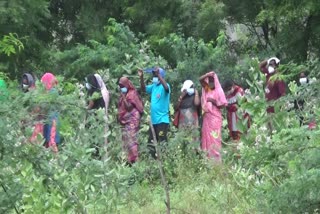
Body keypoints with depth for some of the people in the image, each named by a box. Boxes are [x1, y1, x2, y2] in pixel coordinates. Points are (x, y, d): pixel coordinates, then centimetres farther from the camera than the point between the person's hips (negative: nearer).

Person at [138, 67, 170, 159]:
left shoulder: (164, 86, -11)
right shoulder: (154, 86, 12)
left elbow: (166, 87, -33)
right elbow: (143, 89, 17)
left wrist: (158, 75, -38)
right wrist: (141, 77, 3)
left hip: (162, 120, -8)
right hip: (153, 120, 8)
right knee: (151, 144, 14)